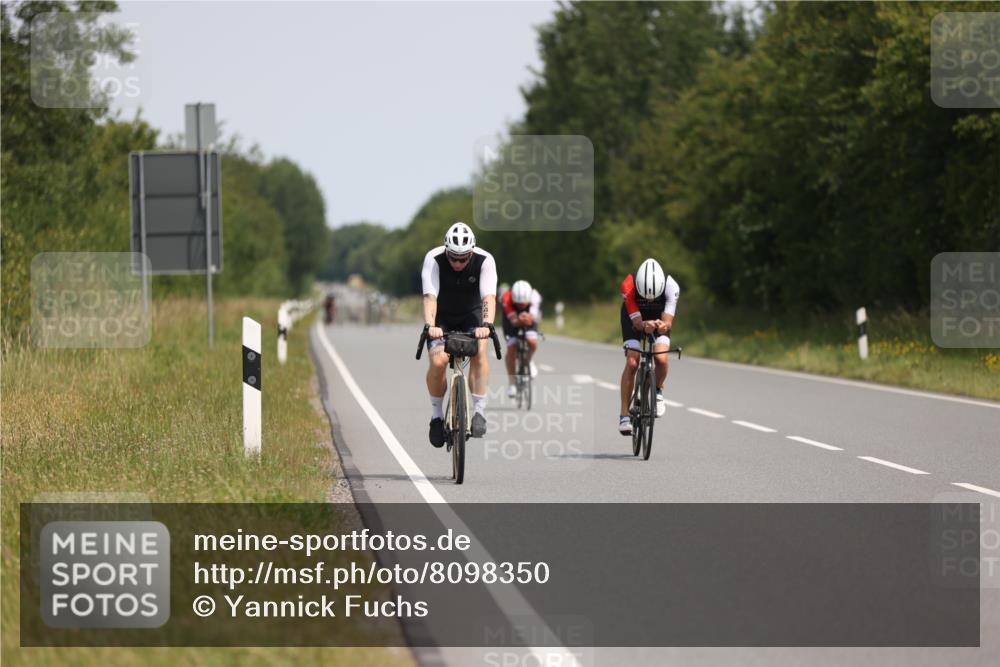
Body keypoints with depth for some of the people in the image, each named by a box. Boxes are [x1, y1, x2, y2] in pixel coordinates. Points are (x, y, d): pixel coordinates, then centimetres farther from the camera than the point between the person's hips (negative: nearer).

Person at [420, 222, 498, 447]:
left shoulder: (484, 260, -24)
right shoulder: (433, 259, -26)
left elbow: (489, 297, -35)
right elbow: (430, 297, -35)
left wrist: (487, 324, -53)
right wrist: (430, 326, -52)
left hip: (471, 315, 0)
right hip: (442, 317, 0)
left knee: (479, 351, -29)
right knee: (438, 361, -24)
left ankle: (479, 411, -23)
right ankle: (437, 415, -3)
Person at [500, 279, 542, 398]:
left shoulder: (534, 297, -34)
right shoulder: (507, 298, -36)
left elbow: (534, 317, -45)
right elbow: (513, 320, -41)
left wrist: (529, 318, -68)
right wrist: (518, 320, -64)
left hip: (528, 319, 1)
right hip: (513, 319, -1)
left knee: (532, 342, -27)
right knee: (511, 347, -19)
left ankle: (528, 361, 8)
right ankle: (511, 383, -5)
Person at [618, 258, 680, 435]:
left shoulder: (671, 286, -35)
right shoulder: (628, 286, -37)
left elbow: (668, 322, -35)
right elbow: (636, 322, -33)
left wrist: (663, 326, -59)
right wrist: (644, 325, -56)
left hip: (659, 317, 1)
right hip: (635, 317, -1)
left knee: (661, 359, -24)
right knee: (632, 362, -19)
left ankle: (658, 391, 9)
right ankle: (624, 414, -9)